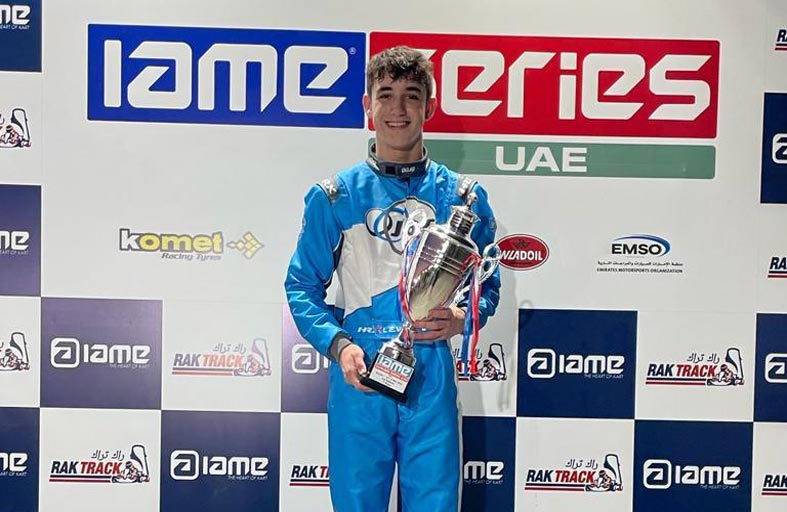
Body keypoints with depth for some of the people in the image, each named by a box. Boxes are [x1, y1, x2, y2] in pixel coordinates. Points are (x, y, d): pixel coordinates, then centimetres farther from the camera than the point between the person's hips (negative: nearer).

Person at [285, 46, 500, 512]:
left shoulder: (463, 197, 5)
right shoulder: (334, 196, 3)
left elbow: (488, 286, 10)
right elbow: (302, 286, 4)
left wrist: (462, 319, -11)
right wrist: (337, 345, -11)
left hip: (432, 377, 1)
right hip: (358, 374, 0)